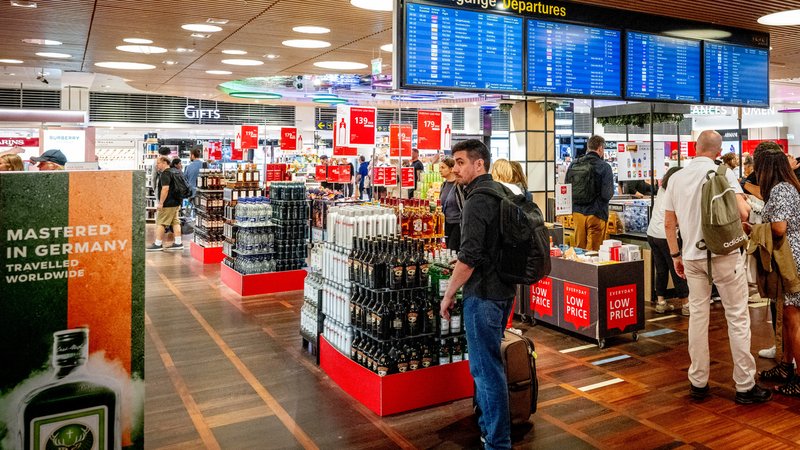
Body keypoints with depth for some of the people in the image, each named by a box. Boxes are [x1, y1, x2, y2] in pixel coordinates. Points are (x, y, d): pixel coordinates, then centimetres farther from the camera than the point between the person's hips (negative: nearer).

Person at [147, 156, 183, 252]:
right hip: (175, 202, 10)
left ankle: (158, 244, 0)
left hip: (168, 204, -10)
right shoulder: (172, 172, 17)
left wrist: (161, 203, -22)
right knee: (175, 222, 11)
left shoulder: (165, 174, -15)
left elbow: (165, 189, -25)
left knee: (160, 223, -3)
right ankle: (178, 243, 12)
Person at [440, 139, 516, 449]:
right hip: (503, 290, 10)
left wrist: (448, 295, -12)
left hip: (483, 295, -10)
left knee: (486, 368, -1)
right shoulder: (501, 193, 12)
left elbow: (468, 258, -23)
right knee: (487, 362, 21)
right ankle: (489, 424, 35)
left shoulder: (477, 201, -18)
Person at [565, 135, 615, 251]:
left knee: (578, 248, 14)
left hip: (577, 212, 5)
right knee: (593, 251, 2)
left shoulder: (573, 164, 3)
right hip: (596, 214, -5)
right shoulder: (604, 167, -11)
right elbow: (607, 194, -15)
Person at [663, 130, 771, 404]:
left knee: (697, 316, 10)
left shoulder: (676, 178, 5)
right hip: (724, 254, -4)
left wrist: (676, 255, 16)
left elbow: (669, 223, 7)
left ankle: (698, 382, 16)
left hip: (692, 257, 4)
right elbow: (742, 211, -19)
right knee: (737, 317, 5)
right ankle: (745, 386, 11)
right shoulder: (723, 173, -7)